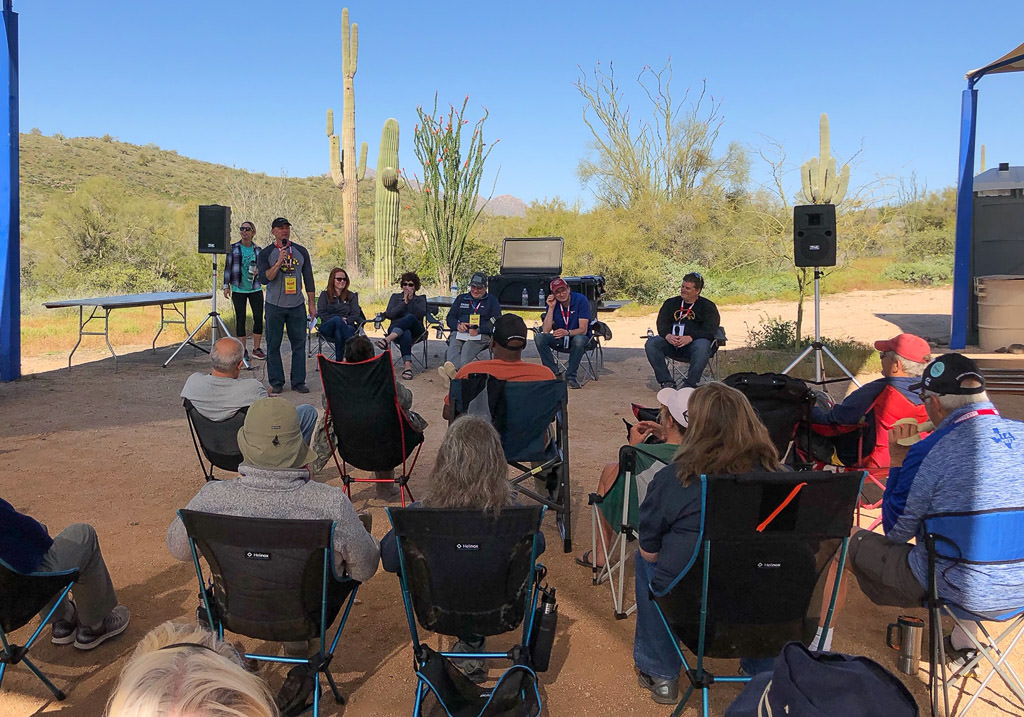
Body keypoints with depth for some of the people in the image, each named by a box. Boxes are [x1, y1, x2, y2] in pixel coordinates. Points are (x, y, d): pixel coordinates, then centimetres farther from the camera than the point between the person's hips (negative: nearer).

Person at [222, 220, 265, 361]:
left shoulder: (257, 249, 7)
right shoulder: (233, 248, 2)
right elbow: (227, 267, 4)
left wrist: (258, 271, -7)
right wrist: (226, 286, -1)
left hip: (255, 288, 2)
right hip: (238, 289, -2)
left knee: (258, 317, -1)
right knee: (240, 319, 0)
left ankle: (256, 349, 11)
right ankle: (243, 351, 8)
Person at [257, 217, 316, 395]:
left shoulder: (301, 251, 7)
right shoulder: (266, 253, 0)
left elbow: (308, 279, 10)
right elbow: (264, 278, -11)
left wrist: (312, 304, 7)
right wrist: (279, 262, -22)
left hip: (297, 306, 2)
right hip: (275, 306, -2)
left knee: (299, 343, 3)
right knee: (273, 345, 3)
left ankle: (298, 381, 11)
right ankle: (276, 382, 13)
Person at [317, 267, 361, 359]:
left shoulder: (352, 295, 21)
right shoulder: (325, 295, 18)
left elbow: (356, 314, 8)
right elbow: (321, 314, 4)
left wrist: (346, 320, -14)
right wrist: (340, 320, -11)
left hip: (348, 326, 1)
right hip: (327, 329, -1)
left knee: (339, 333, -38)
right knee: (337, 319, -38)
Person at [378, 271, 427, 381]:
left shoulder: (421, 299, 21)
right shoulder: (395, 297, 23)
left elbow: (421, 314, -1)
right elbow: (389, 314, 3)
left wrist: (411, 300, -6)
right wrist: (404, 302, -3)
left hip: (416, 330, 0)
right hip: (396, 328, 0)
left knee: (410, 317, -37)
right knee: (406, 333, -40)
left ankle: (387, 339, -57)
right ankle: (408, 365, -57)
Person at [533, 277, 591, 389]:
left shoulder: (581, 300, -16)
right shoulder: (552, 303, -6)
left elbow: (583, 330, -20)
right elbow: (546, 330, -14)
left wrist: (567, 332, -39)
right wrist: (551, 308, -20)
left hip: (577, 336, -3)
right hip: (559, 339, 3)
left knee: (579, 339, -39)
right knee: (539, 337, -23)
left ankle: (570, 376, -24)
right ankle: (553, 374, -17)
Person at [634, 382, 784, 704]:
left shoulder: (671, 480, -16)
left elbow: (649, 552, -5)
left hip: (690, 608, -3)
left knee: (645, 561, 26)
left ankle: (660, 674, 30)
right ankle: (765, 670, 38)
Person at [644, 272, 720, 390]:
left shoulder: (707, 306, 10)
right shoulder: (671, 303, 22)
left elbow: (709, 330, -5)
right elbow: (661, 323, 9)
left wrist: (690, 338, -22)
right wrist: (668, 336, -16)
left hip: (694, 342, -3)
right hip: (671, 343, 3)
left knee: (702, 346, -37)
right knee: (651, 343, -24)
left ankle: (690, 384, -28)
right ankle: (666, 382, -23)